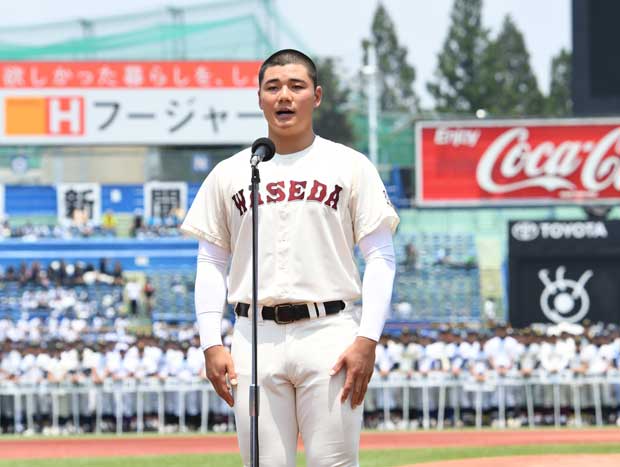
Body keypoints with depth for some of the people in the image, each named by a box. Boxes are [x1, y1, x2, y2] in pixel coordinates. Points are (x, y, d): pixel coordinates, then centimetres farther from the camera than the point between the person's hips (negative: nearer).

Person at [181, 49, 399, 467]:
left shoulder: (350, 166, 6)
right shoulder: (229, 174, 12)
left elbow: (380, 257, 2)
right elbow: (211, 264, 13)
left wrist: (367, 339, -8)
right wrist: (211, 344, 2)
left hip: (330, 334, -2)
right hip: (256, 336, 2)